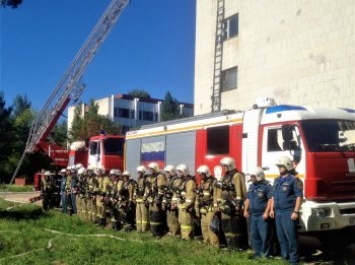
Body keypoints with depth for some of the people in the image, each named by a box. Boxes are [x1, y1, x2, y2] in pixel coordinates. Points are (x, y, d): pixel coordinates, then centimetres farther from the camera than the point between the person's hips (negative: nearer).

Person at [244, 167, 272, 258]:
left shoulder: (267, 186, -9)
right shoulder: (251, 186, 15)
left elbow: (270, 200, -14)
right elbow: (248, 199, 22)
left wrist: (266, 212, -18)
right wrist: (246, 210, 16)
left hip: (262, 215, -8)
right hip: (252, 215, 8)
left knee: (264, 236, -6)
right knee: (254, 235, 12)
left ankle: (265, 255, 2)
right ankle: (257, 254, 22)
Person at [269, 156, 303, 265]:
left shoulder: (294, 180, -8)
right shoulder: (277, 180, 16)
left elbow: (299, 196, -12)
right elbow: (273, 196, 22)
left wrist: (296, 211, -17)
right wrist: (272, 209, 15)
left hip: (289, 212, -8)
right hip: (278, 212, 8)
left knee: (291, 236, -5)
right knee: (281, 236, 12)